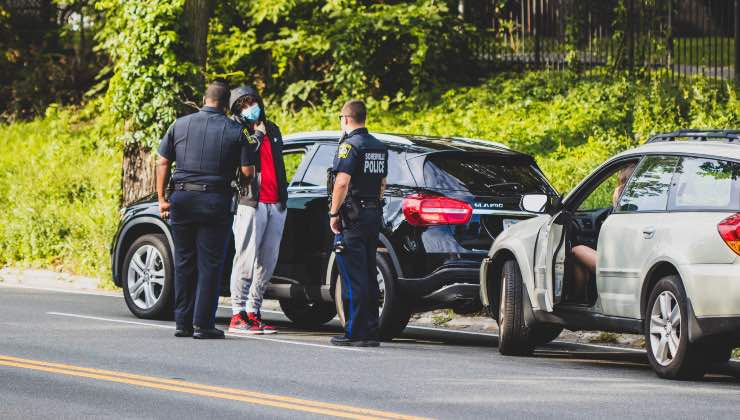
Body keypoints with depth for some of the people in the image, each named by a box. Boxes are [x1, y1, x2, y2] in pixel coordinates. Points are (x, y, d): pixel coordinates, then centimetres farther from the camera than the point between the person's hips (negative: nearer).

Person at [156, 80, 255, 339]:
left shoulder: (180, 125, 6)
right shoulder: (235, 131, -1)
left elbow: (163, 163, 5)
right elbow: (247, 171, -4)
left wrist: (162, 199, 9)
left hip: (182, 199, 3)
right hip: (215, 200, -3)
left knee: (184, 263, 11)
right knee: (210, 265, 1)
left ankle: (183, 323, 12)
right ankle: (203, 324, -3)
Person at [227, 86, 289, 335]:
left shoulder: (272, 130, 20)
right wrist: (257, 136, -9)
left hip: (276, 204, 7)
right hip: (250, 203, -7)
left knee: (268, 261, 5)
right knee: (246, 259, -9)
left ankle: (253, 312, 11)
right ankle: (238, 315, -8)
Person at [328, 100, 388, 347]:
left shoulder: (350, 145, -12)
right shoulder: (379, 147, 15)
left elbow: (342, 182, -21)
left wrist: (334, 213, -14)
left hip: (353, 217, -8)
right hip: (374, 216, 8)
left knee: (353, 278, -7)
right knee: (369, 276, 12)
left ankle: (355, 333, -8)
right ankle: (371, 332, 13)